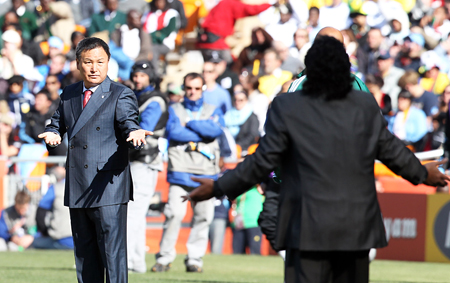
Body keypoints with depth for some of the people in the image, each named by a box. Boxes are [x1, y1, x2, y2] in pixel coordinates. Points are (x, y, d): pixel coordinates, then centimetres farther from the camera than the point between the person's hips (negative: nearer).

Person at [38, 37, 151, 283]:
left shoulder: (121, 95, -3)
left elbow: (128, 122, -18)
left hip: (108, 187, -6)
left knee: (112, 251, -9)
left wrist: (134, 134, -42)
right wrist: (52, 135, -3)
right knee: (84, 252, 13)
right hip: (77, 189, 6)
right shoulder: (69, 94, 14)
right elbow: (57, 124, 21)